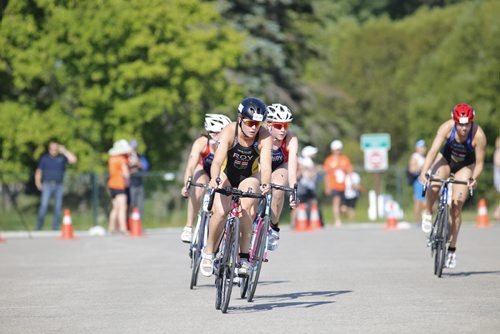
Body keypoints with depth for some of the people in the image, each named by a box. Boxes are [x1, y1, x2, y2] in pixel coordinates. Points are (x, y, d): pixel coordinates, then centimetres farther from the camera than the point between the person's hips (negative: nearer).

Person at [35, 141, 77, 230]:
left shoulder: (62, 158, 8)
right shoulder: (44, 158, 9)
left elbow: (73, 160, -5)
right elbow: (39, 171, 10)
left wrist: (64, 151, -4)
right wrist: (38, 182, 0)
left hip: (59, 185, 1)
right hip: (47, 185, -1)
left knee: (58, 207, 0)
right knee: (44, 205, -12)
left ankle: (56, 227, 5)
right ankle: (39, 225, -9)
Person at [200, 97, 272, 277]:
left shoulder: (265, 137, -27)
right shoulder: (229, 132, -29)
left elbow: (266, 165, -38)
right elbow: (217, 161, -41)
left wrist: (265, 184, -59)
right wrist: (215, 179, -61)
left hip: (249, 177, 1)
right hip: (226, 175, -1)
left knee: (246, 210, -27)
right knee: (220, 212, -23)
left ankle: (244, 256, -14)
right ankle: (208, 253, 0)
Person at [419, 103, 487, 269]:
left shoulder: (478, 135, -31)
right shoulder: (447, 127, -30)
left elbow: (479, 163, -23)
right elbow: (433, 150, -34)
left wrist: (474, 178, -41)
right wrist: (423, 172, -46)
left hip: (465, 166, -1)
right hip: (446, 158, 1)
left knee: (456, 208, -7)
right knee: (434, 186, -31)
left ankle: (452, 248, 7)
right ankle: (428, 213, 1)